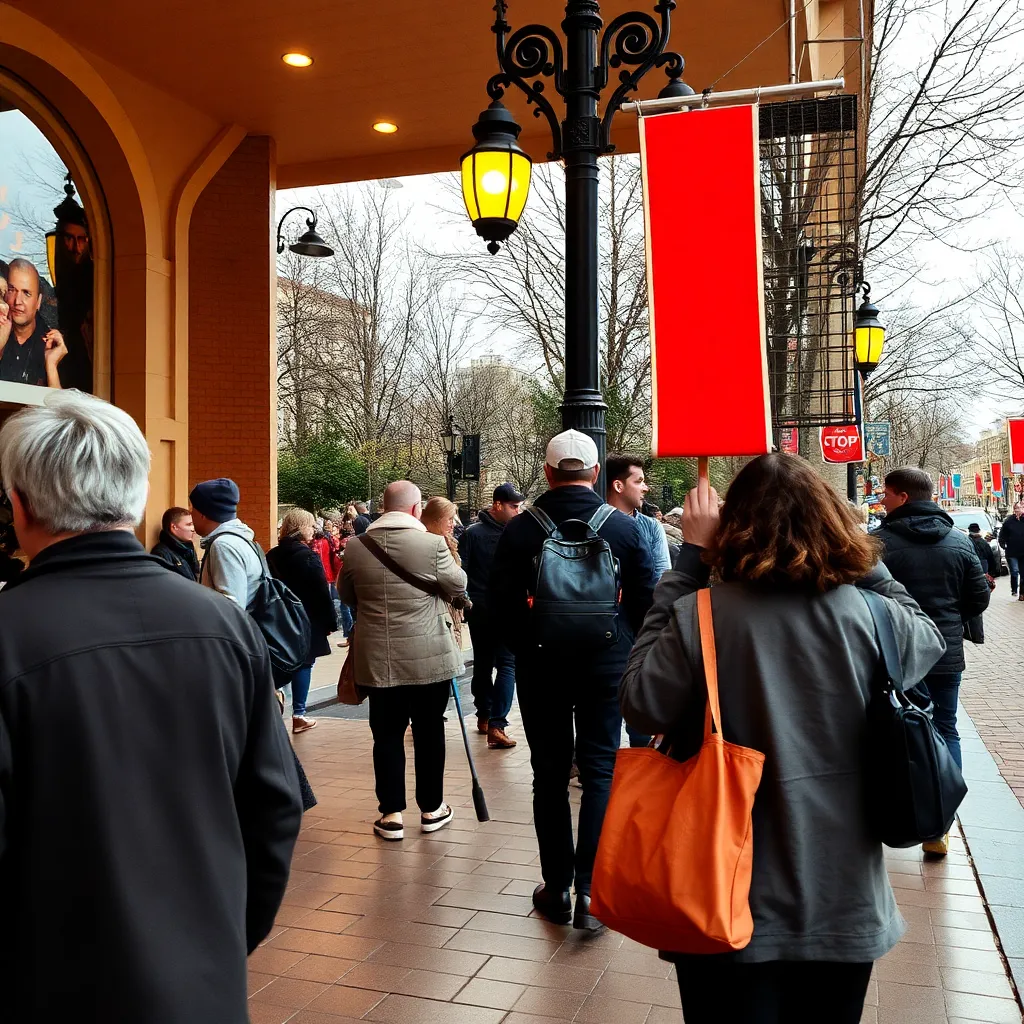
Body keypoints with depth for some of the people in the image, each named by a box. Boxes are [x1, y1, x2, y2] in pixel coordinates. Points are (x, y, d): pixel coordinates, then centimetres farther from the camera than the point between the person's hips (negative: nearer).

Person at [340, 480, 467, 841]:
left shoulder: (355, 547, -2)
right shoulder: (432, 544, -13)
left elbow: (347, 596, 13)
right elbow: (458, 585, 1)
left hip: (378, 658, 2)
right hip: (428, 657, -2)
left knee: (387, 734, 9)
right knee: (429, 732, 11)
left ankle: (391, 814, 12)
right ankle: (431, 808, 23)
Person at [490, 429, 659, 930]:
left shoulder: (520, 530, -5)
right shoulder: (624, 528, -6)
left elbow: (501, 605, -1)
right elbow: (648, 601, -1)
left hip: (540, 669, 1)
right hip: (606, 668, 0)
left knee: (550, 775, 11)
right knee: (600, 772, 7)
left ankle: (556, 888, 18)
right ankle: (589, 890, 3)